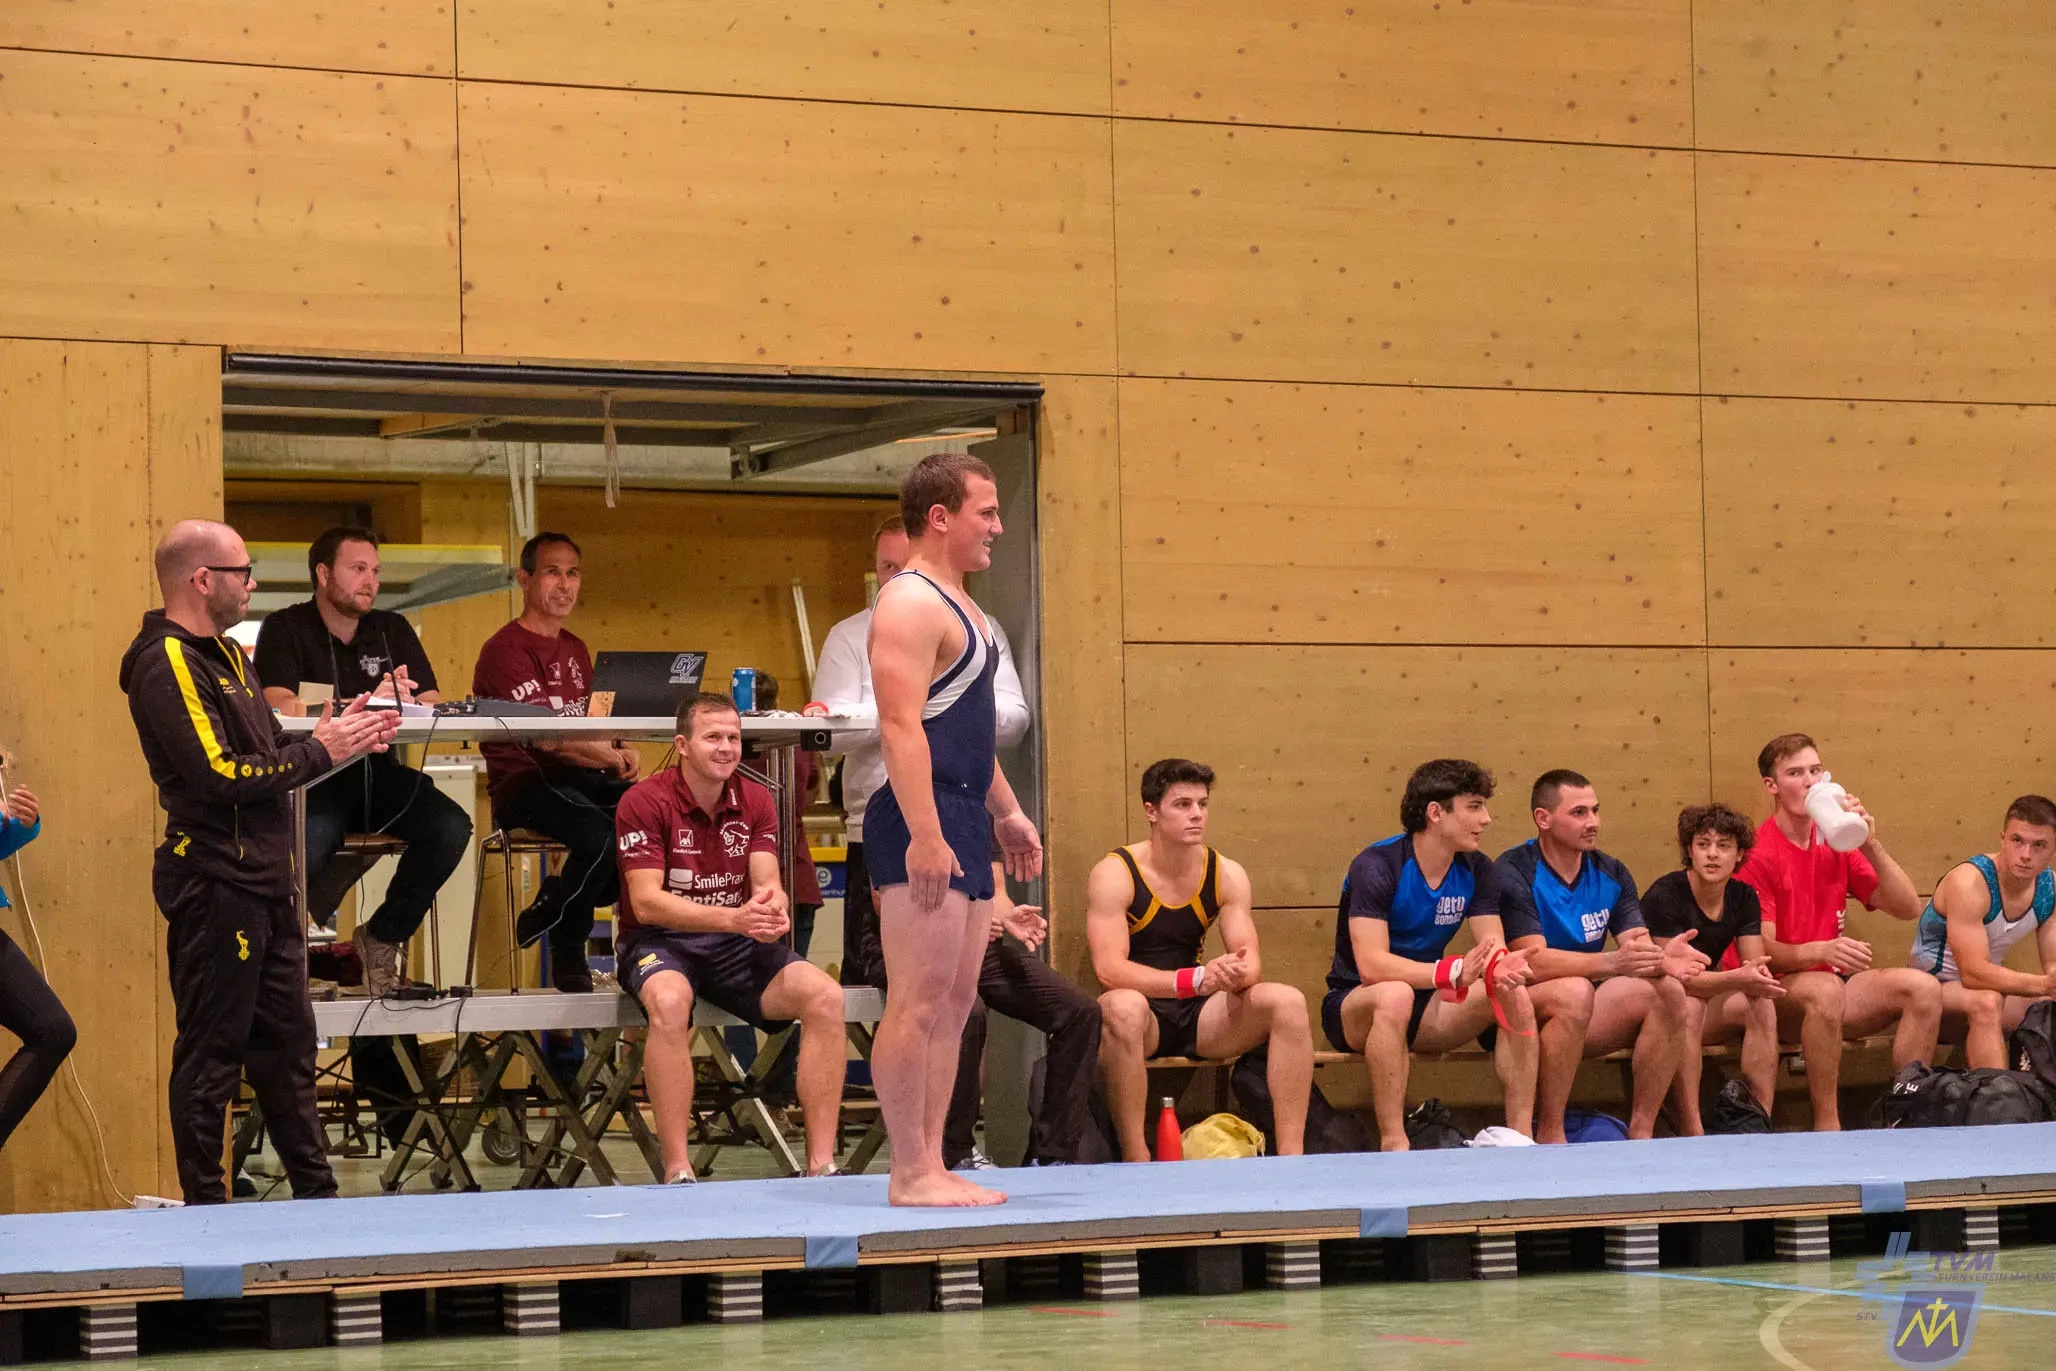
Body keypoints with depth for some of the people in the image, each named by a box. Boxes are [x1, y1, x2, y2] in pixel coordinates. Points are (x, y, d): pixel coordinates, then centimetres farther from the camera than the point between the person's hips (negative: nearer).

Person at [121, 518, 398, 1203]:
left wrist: (333, 736, 2)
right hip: (214, 884, -10)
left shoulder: (221, 653, 18)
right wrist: (321, 751, -13)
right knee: (211, 1053, -3)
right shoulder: (167, 665, -13)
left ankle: (317, 1194, 20)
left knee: (286, 1043, 14)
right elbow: (221, 775, -20)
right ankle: (205, 1205, 3)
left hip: (261, 882, 10)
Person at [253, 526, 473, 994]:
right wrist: (368, 704, -21)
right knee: (313, 836, -38)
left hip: (375, 772, 5)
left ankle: (383, 936, -2)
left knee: (450, 826, -22)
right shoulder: (285, 629, -1)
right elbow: (280, 706, -17)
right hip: (311, 776, -5)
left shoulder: (393, 630, 13)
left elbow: (432, 705, 6)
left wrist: (402, 702, -19)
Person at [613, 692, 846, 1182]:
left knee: (826, 997, -21)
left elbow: (767, 884, -4)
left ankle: (821, 1164, -18)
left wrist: (773, 909, -31)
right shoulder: (644, 802, -10)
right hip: (658, 941, -5)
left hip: (735, 944, 5)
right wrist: (733, 918, -31)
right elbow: (646, 902, -18)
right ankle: (677, 1173, -36)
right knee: (670, 1001, -40)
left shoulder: (755, 801, 6)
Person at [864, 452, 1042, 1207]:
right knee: (918, 1002, -10)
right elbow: (901, 726, -21)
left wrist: (1005, 812, 26)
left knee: (953, 1003, 10)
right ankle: (909, 1173, -8)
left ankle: (931, 1166, 13)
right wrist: (925, 834, -26)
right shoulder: (908, 604, -12)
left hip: (962, 819, 11)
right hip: (922, 818, -11)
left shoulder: (956, 605, 20)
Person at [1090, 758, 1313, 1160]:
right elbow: (1108, 969, -22)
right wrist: (1195, 979, -33)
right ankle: (1135, 1163, -34)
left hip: (1197, 1018, 5)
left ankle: (1291, 1155, -20)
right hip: (1141, 1017, -5)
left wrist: (1237, 974, -30)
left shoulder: (1226, 874, 3)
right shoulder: (1114, 874, -11)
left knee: (1288, 1002, -19)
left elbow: (1250, 959, -3)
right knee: (1124, 1007, -40)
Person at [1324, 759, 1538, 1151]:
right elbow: (1371, 965, -30)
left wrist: (1502, 969, -33)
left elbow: (1495, 950, -6)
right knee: (1395, 995, -39)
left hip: (1424, 1008, 6)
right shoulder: (1377, 865, -20)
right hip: (1355, 1007, -6)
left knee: (1516, 996, -18)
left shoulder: (1476, 869, 0)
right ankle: (1393, 1145, -37)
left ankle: (1521, 1137, -17)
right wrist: (1455, 972, -42)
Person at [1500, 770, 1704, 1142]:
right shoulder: (1515, 873, -13)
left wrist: (1663, 959, -29)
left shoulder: (1611, 874, 7)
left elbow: (1639, 951, -4)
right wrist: (1611, 962, -38)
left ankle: (1642, 1130, -13)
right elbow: (1535, 961, -24)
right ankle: (1548, 1135, -27)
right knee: (1575, 991, -36)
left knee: (1668, 990, -16)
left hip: (1584, 1015, 6)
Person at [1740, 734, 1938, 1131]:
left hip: (1832, 982, 6)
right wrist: (1820, 951, -33)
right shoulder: (1758, 852, -9)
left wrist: (1871, 845, -9)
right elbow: (1761, 951, -15)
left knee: (1923, 987, -16)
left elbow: (1908, 909, 4)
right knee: (1824, 989, -38)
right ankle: (1826, 1128, -32)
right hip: (1778, 992, -6)